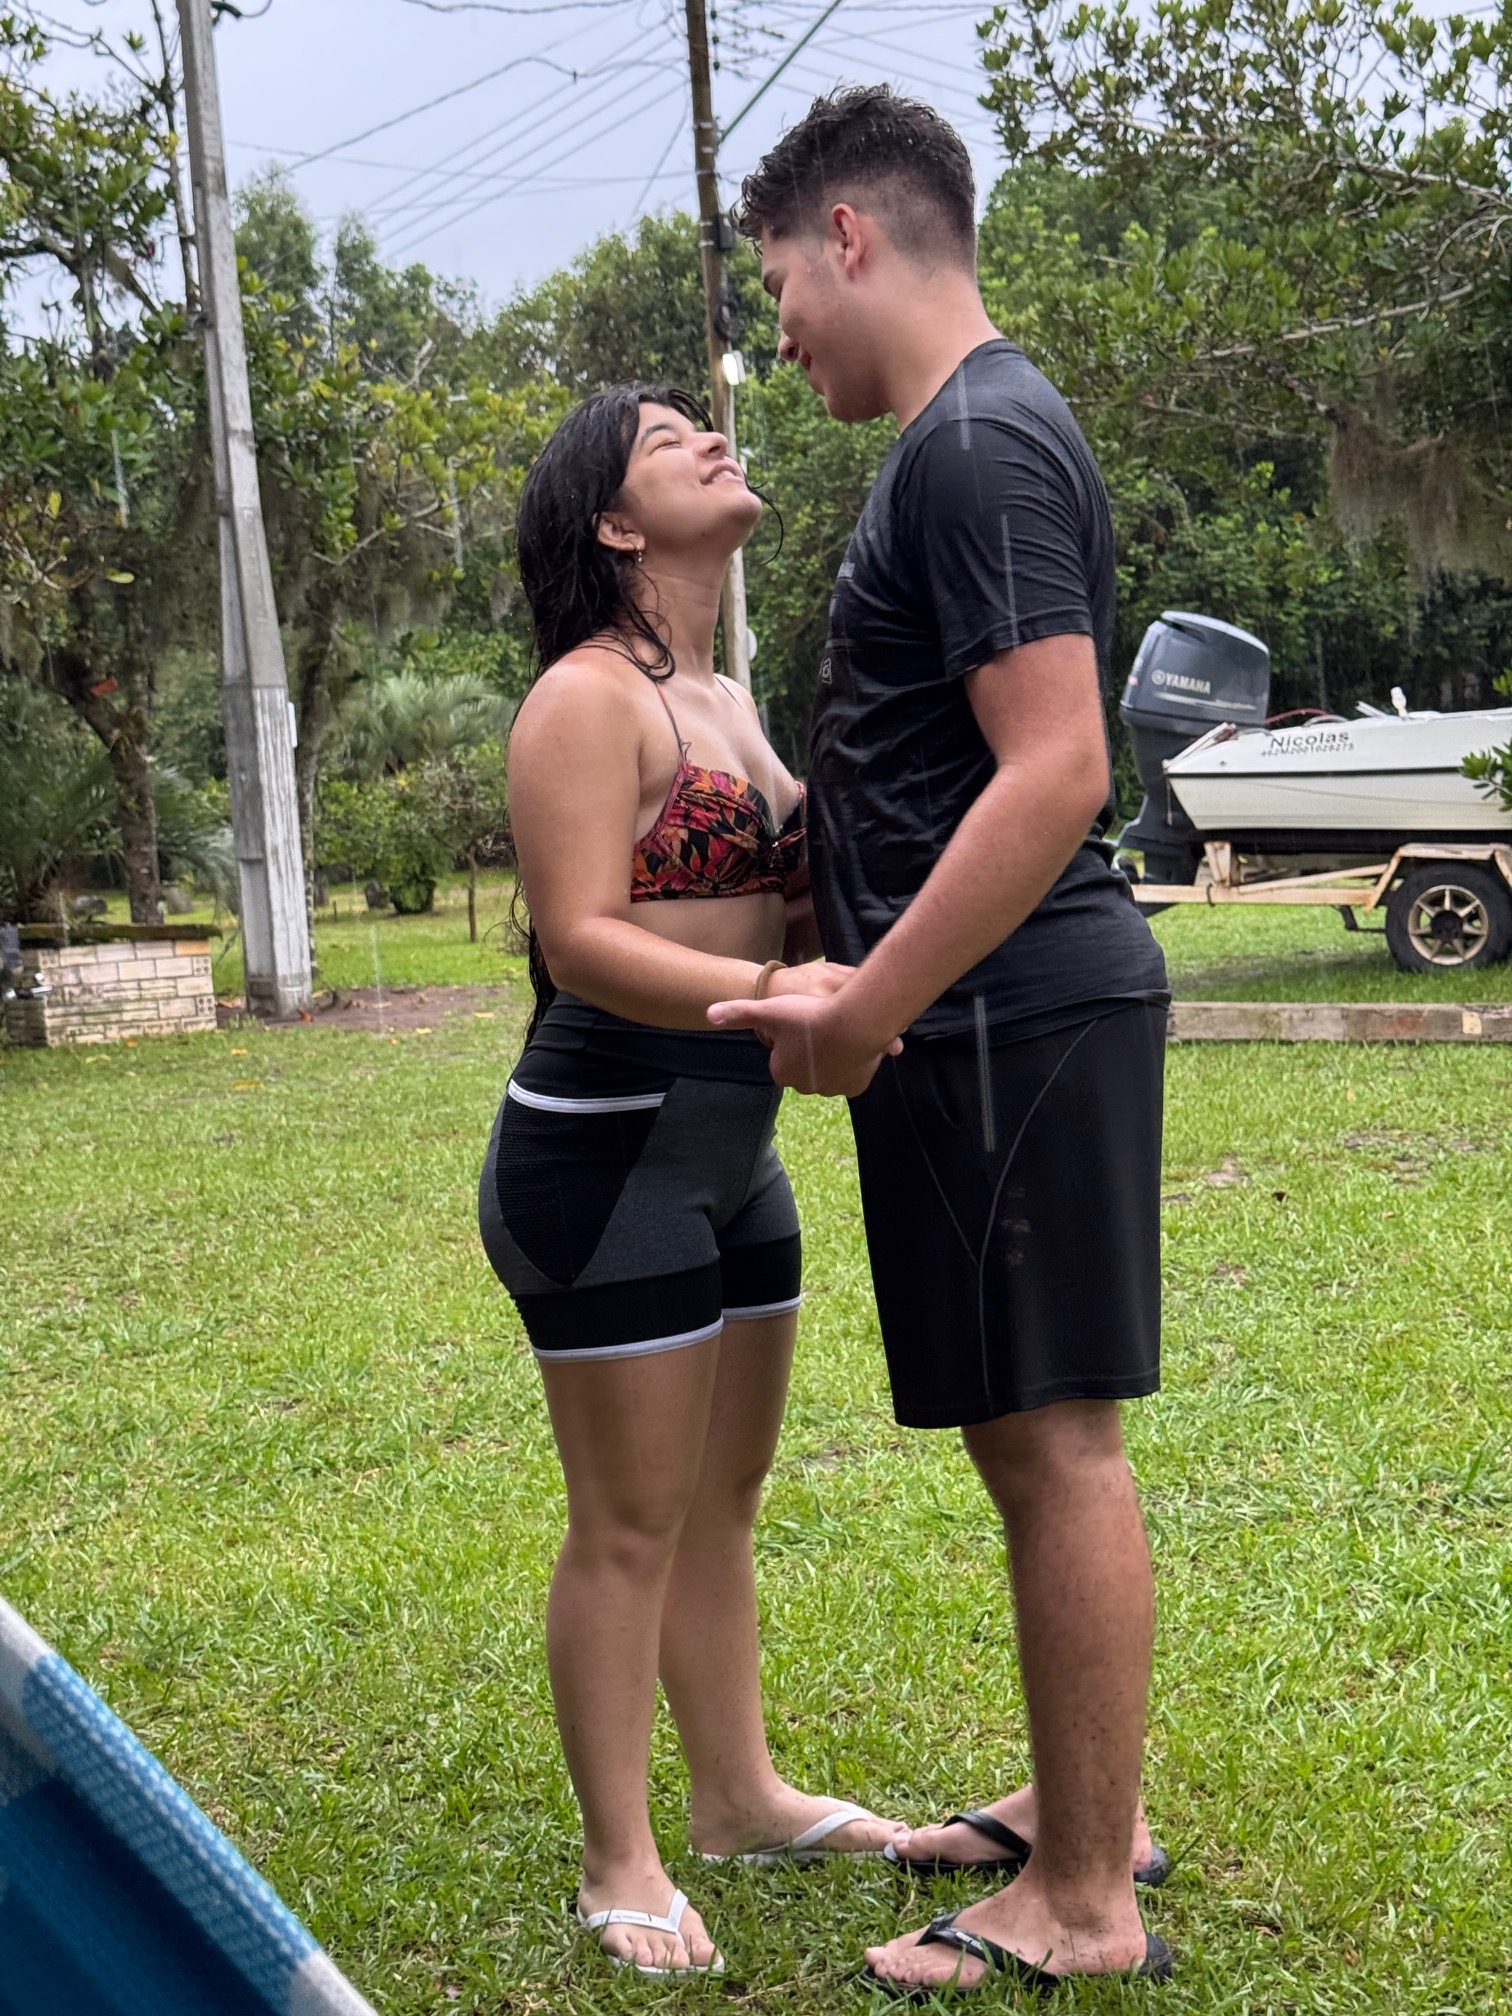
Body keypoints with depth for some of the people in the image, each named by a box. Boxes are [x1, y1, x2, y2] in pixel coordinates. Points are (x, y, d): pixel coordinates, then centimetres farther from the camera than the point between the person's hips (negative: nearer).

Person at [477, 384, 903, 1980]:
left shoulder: (725, 704, 15)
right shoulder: (588, 700, -13)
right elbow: (582, 940, -22)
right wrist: (768, 990, -35)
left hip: (731, 1152, 9)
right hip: (607, 1148, -9)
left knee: (724, 1497, 18)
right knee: (630, 1523, 1)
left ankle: (739, 1794, 33)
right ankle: (619, 1863, 15)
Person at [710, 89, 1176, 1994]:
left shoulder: (975, 444, -14)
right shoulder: (972, 434, 18)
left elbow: (1058, 771, -24)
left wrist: (867, 1011, -20)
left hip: (1009, 1013, -10)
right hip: (1005, 1010, 10)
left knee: (1052, 1434, -3)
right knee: (1030, 1431, 17)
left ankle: (1085, 1904, 8)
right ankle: (1083, 1805, 30)